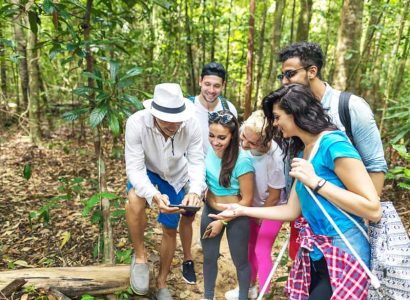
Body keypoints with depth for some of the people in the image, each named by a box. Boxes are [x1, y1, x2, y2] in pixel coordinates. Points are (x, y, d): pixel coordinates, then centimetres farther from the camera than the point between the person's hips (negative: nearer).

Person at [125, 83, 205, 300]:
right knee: (134, 200, -36)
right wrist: (155, 196, -53)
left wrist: (195, 191, -47)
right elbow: (134, 168, -35)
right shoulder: (136, 123, -37)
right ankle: (140, 255, -7)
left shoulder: (191, 125, -32)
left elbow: (197, 162, -26)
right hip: (146, 170, -2)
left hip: (176, 176, 2)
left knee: (170, 230, 10)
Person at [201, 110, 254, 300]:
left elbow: (246, 200, -19)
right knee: (209, 257, 21)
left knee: (240, 261, 18)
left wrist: (222, 221, -13)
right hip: (210, 211, 5)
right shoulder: (207, 151, -15)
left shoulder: (242, 161, -29)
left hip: (235, 216, -4)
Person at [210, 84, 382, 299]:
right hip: (313, 254, 8)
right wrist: (241, 210, 11)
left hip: (342, 255, -8)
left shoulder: (333, 144, -18)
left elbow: (373, 210, -21)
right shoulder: (302, 152, 8)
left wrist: (315, 181, -23)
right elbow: (291, 211, 9)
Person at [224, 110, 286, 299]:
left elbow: (274, 195, -20)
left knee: (261, 251, 3)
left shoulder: (274, 157, -36)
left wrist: (260, 217, -6)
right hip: (253, 205, 5)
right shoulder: (245, 144, -25)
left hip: (272, 209, -5)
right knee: (249, 246, 18)